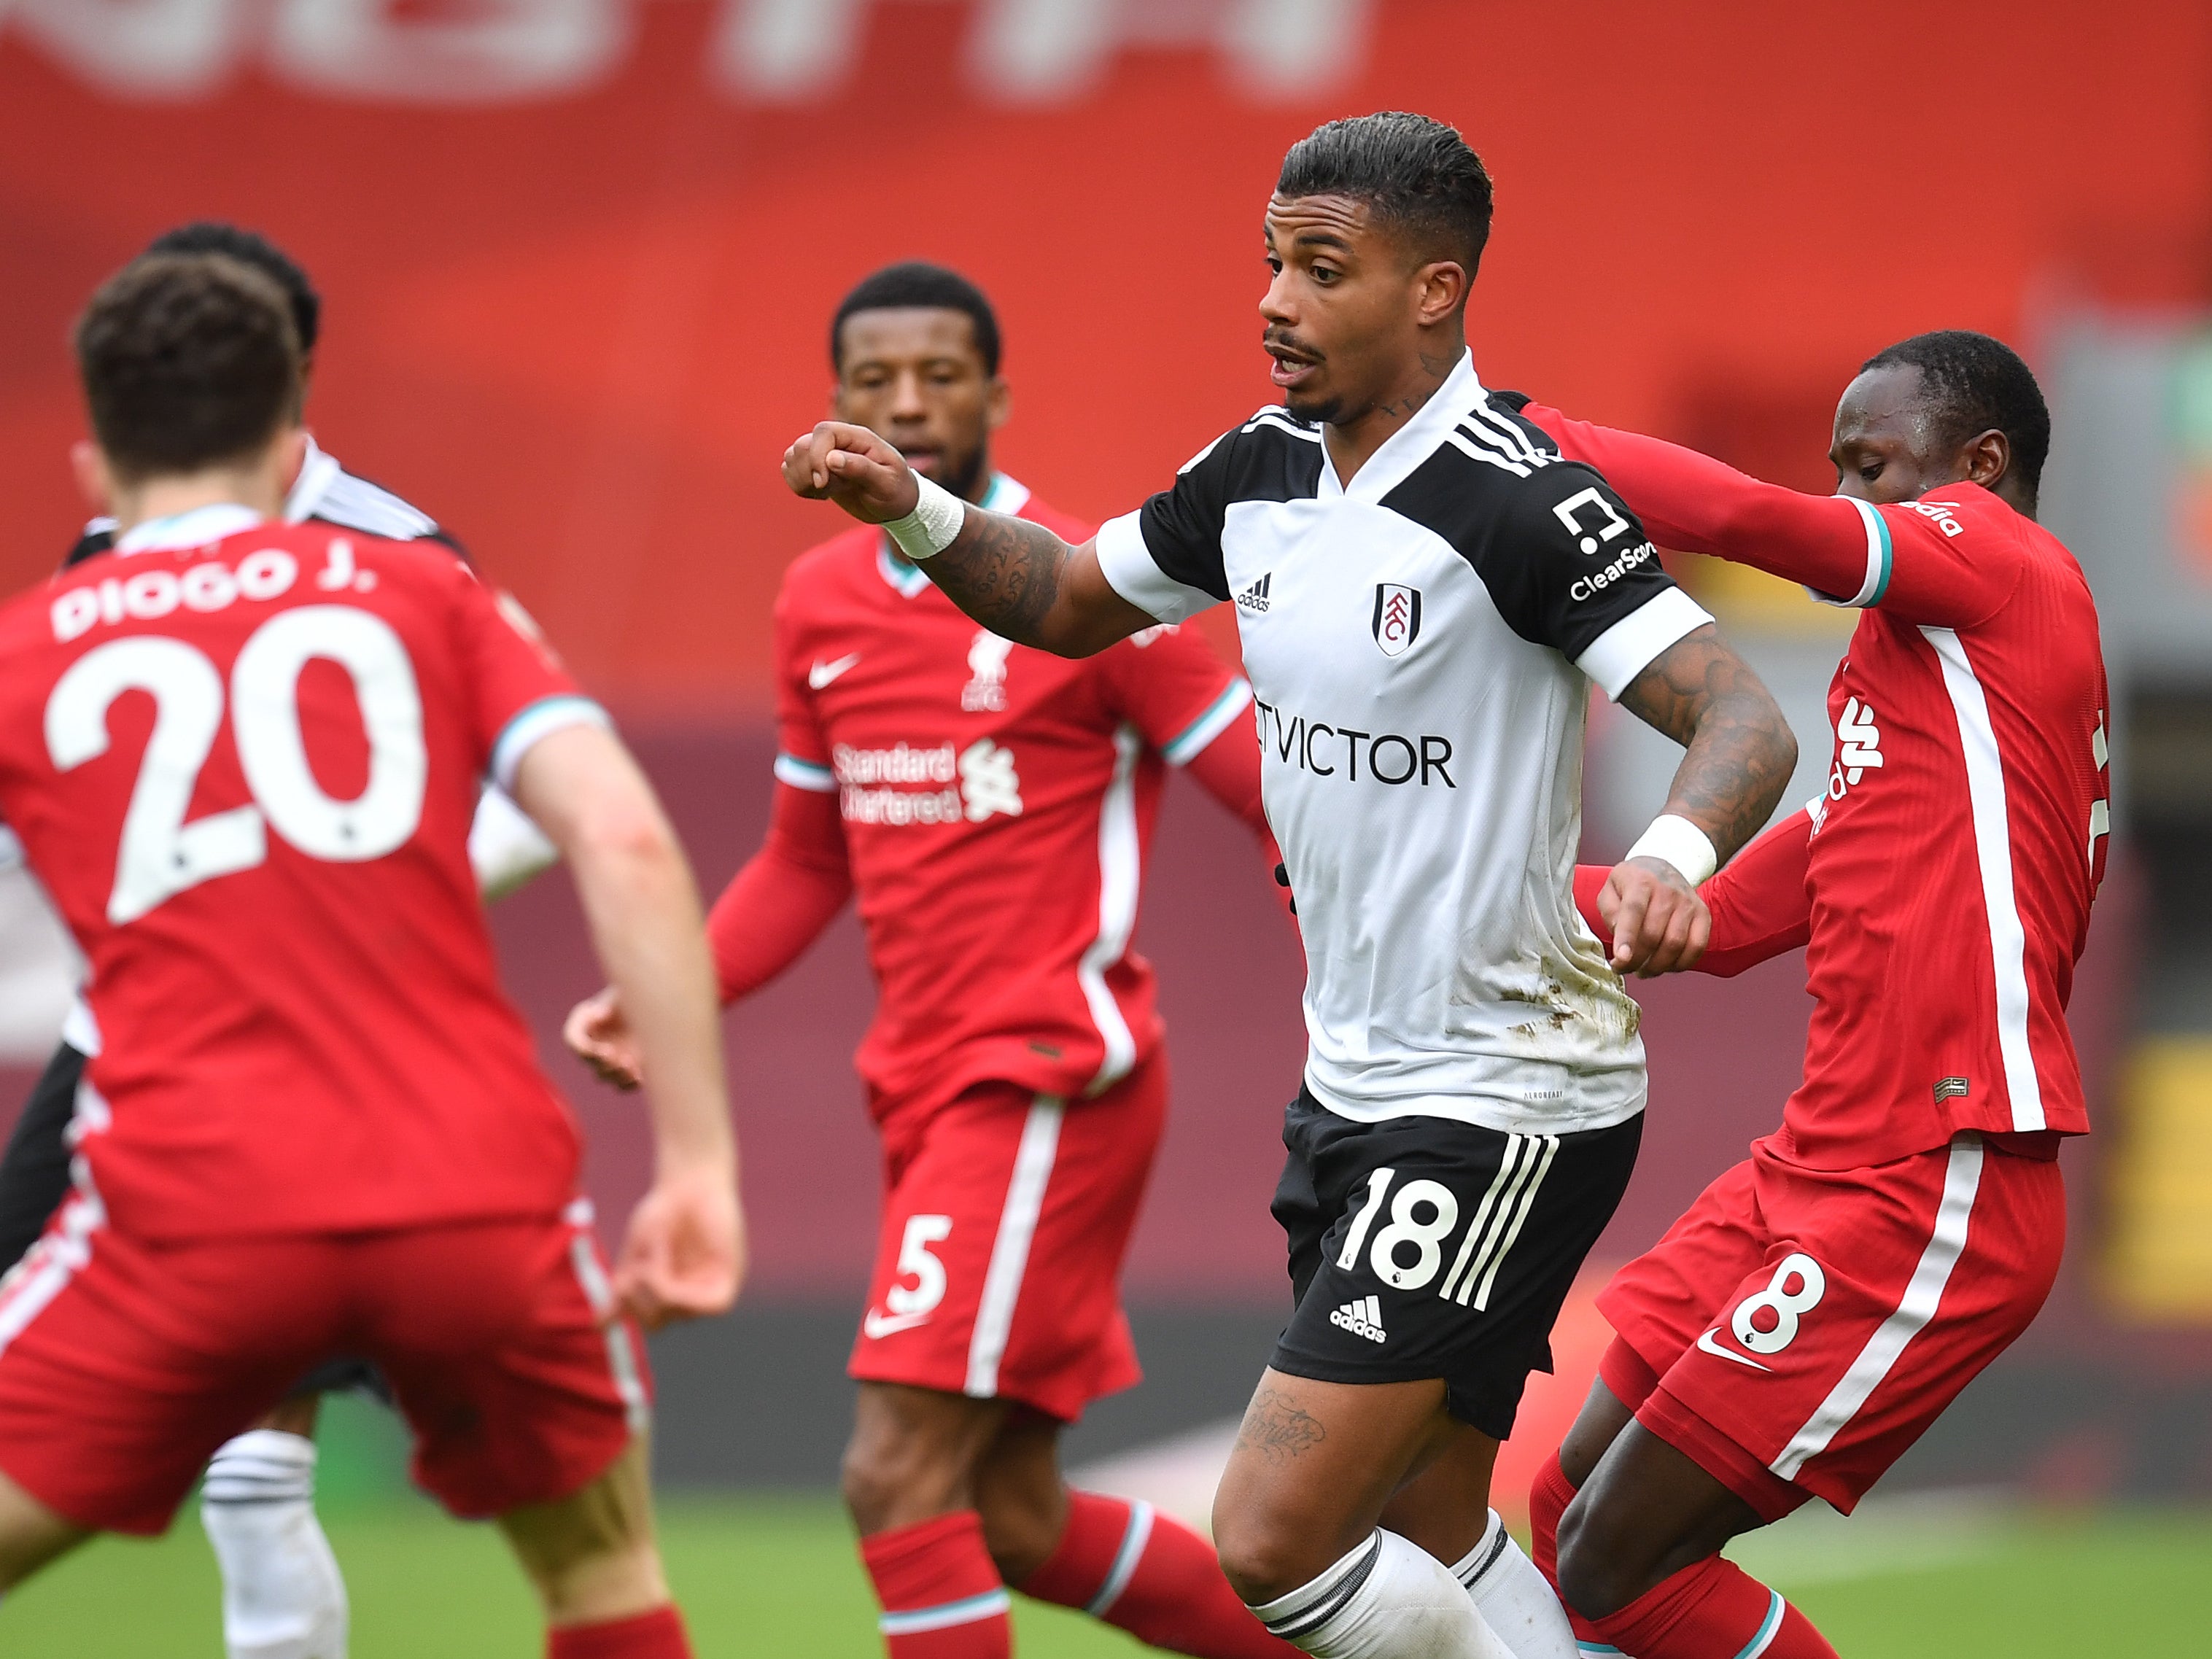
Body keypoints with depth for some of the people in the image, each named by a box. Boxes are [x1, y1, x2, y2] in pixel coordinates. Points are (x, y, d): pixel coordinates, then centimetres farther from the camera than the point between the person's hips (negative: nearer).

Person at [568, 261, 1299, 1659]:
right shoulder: (821, 605, 10)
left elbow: (1287, 807, -7)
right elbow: (808, 863, 21)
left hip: (1052, 1074, -7)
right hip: (926, 1079, 7)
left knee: (902, 1474, -16)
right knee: (1012, 1521, 11)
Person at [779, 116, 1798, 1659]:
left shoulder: (1524, 501, -19)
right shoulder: (1264, 469, 5)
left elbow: (1745, 722, -26)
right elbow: (1075, 602, 22)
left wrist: (1673, 854, -47)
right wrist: (915, 511, 4)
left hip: (1503, 1109, -8)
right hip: (1355, 1080, 8)